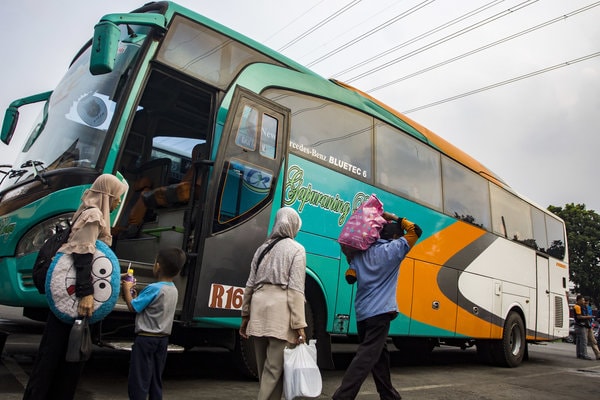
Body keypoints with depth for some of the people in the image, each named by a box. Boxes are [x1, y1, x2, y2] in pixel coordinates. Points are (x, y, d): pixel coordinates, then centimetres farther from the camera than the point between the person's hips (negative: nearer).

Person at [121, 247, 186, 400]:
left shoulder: (154, 288, -20)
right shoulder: (174, 289, 6)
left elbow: (133, 307, -11)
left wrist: (127, 289, 2)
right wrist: (132, 293, 11)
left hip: (146, 339, -8)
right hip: (163, 339, 8)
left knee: (138, 381, 0)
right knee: (156, 381, 15)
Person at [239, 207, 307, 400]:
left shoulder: (263, 248, 16)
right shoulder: (296, 249, 0)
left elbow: (250, 285, 15)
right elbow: (295, 289, -8)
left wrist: (245, 315, 21)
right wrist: (299, 324, -8)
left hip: (259, 305, 6)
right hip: (280, 308, -5)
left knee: (264, 366, 16)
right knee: (274, 368, 0)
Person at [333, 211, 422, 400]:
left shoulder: (361, 252, 10)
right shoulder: (394, 249, -3)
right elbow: (415, 230, 5)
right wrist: (394, 218, 13)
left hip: (362, 313, 7)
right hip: (379, 312, -7)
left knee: (379, 354, 19)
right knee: (366, 357, -7)